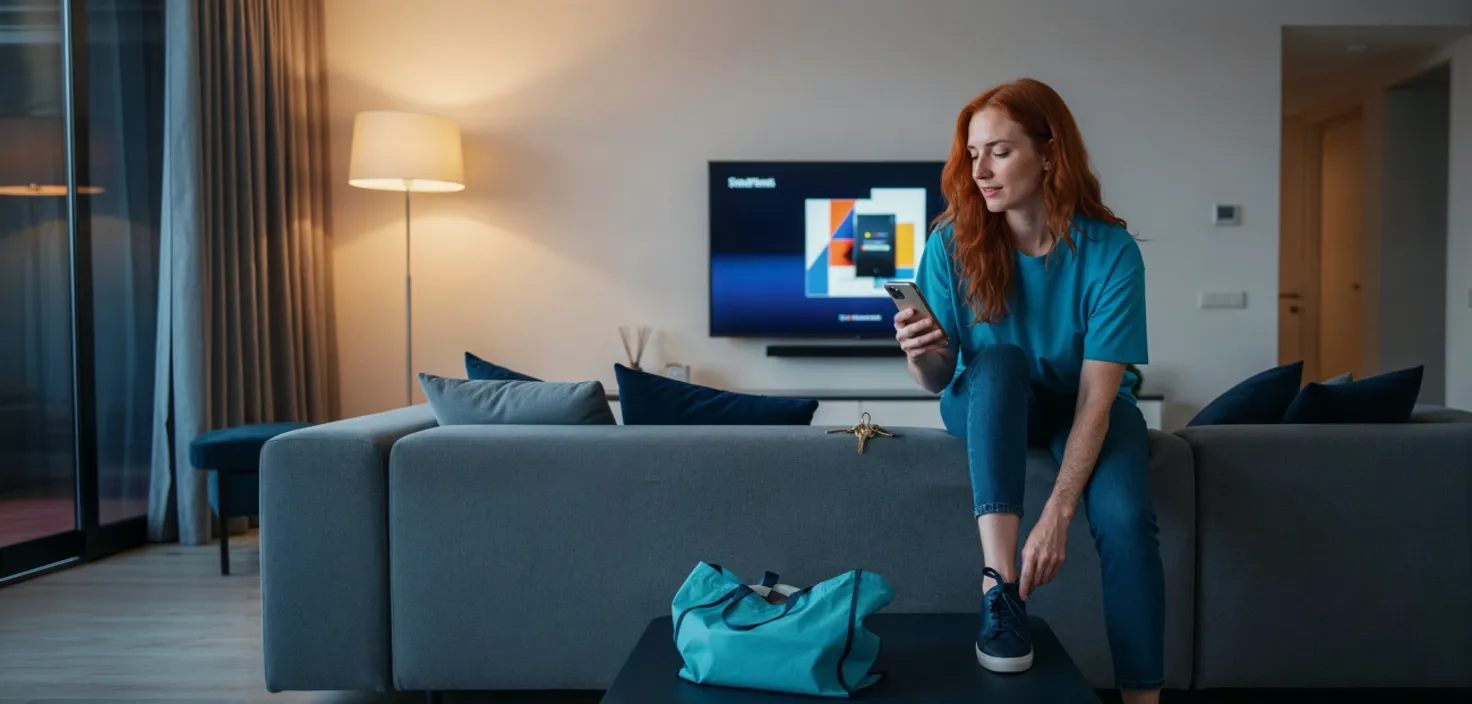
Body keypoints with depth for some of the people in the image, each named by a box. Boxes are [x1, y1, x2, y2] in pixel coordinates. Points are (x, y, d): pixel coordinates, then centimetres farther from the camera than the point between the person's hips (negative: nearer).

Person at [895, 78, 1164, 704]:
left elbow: (1096, 395, -26)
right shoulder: (953, 242, -16)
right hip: (988, 405, 1)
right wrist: (923, 357, -38)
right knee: (999, 359, -34)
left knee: (1125, 518, -30)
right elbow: (937, 380, -12)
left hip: (1086, 406, -1)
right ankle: (999, 585, -38)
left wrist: (1057, 514, -36)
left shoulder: (1110, 251, -21)